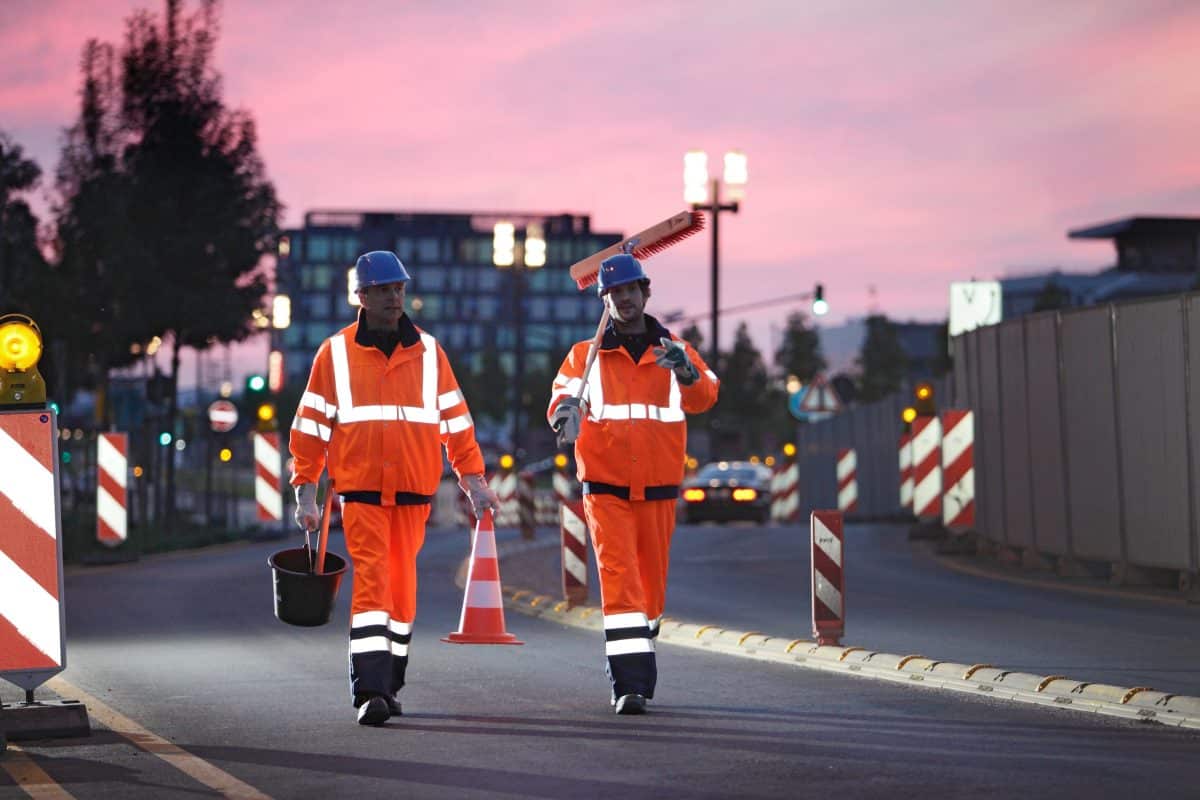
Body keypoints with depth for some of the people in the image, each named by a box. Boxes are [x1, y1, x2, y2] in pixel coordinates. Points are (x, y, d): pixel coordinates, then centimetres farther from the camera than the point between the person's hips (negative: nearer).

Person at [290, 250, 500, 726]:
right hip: (360, 491, -3)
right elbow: (311, 426, 4)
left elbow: (455, 420, 12)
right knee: (370, 579, -13)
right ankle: (369, 690, -18)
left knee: (402, 583, 9)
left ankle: (389, 684, 21)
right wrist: (306, 492, 0)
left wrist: (473, 480, 6)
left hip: (414, 493, 3)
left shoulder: (428, 353, 9)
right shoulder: (335, 353, 3)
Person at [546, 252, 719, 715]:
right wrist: (566, 412, -32)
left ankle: (636, 666, 32)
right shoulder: (586, 356, 6)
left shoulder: (677, 353, 7)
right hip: (605, 488, -2)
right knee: (618, 577, -12)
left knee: (652, 582, 12)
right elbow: (563, 396, -7)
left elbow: (704, 398, -9)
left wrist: (686, 373, -32)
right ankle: (628, 683, -16)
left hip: (658, 489, 2)